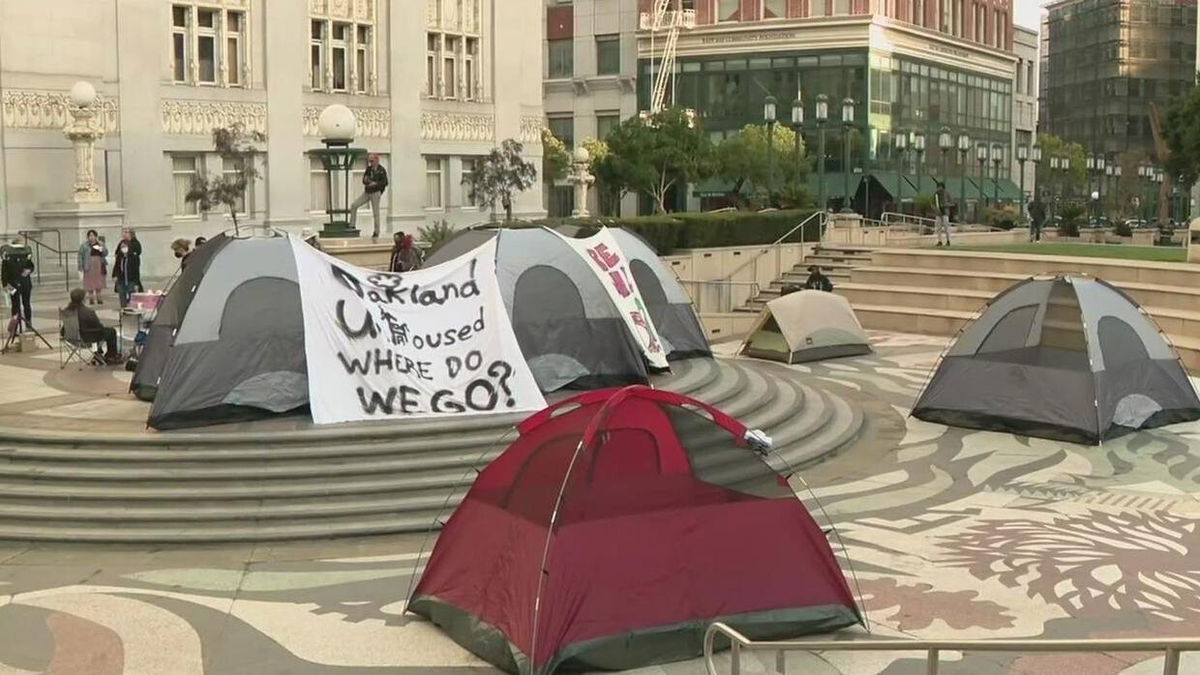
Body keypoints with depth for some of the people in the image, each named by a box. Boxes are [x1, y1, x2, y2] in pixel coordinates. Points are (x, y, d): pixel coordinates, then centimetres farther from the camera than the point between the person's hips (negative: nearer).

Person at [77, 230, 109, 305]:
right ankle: (91, 299, 7)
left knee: (99, 284, 7)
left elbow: (105, 253, -1)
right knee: (90, 284, -1)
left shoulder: (100, 244, 8)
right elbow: (80, 257, -2)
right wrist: (81, 269, -6)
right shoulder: (84, 246, -2)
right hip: (89, 267, -3)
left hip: (99, 267, 3)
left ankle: (98, 298, 16)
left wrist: (101, 246, -17)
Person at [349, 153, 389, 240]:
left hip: (375, 193, -6)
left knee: (375, 213, -1)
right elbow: (364, 181, 15)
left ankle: (376, 233, 9)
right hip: (366, 192, 6)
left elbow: (385, 183, -11)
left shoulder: (382, 170, -7)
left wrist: (375, 184, -24)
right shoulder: (369, 169, 10)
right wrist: (365, 180, -9)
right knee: (354, 205, -3)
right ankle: (352, 226, 5)